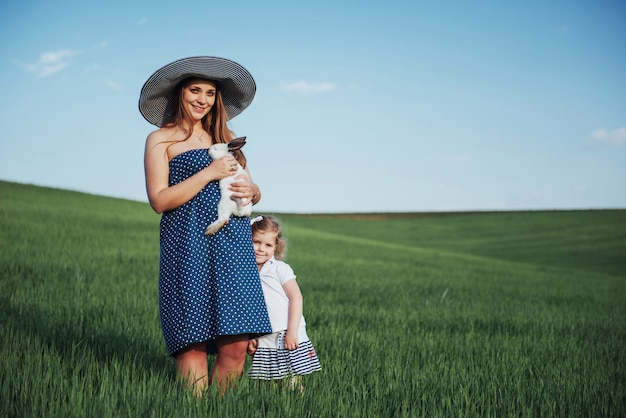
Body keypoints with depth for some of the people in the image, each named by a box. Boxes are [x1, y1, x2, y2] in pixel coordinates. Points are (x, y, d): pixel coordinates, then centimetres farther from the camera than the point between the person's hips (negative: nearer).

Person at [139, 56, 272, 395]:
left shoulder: (226, 138, 22)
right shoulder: (160, 140, 7)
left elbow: (253, 192, 23)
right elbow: (159, 200, -4)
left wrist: (251, 191, -1)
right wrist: (210, 173, -9)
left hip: (232, 245, 4)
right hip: (188, 246, -4)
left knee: (236, 347, -5)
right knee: (193, 345, -8)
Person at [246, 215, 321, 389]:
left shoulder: (280, 269, -3)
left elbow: (296, 298, -7)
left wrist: (292, 331, -14)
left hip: (289, 338, -3)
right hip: (263, 342, 3)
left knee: (292, 385, -5)